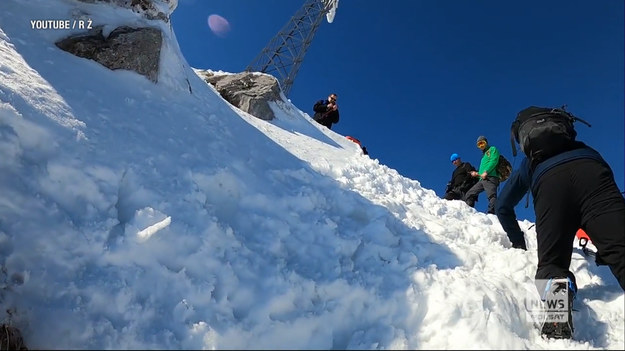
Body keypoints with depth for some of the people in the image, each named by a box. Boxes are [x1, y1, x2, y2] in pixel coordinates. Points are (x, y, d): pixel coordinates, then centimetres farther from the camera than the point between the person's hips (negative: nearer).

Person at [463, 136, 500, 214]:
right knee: (468, 195, 4)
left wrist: (486, 172, -16)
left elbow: (494, 161, -6)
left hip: (490, 177, -9)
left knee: (491, 195, -28)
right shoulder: (484, 155, 36)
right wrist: (477, 174, 15)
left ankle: (492, 213, -45)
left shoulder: (492, 149, 13)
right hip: (482, 179, 9)